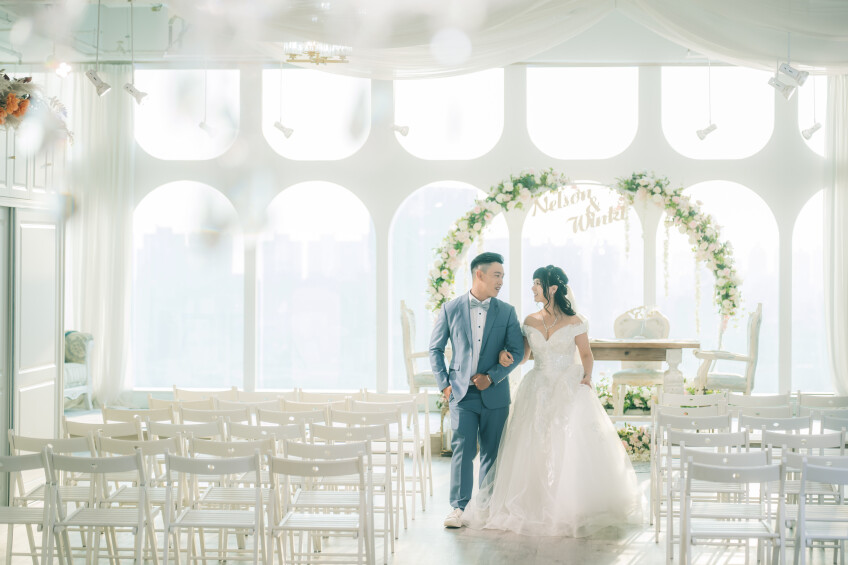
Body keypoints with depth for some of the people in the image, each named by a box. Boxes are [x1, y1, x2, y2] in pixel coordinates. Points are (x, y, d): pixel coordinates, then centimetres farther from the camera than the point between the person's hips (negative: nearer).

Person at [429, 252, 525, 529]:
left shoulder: (506, 312, 4)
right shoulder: (451, 309, 2)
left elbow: (516, 351, 2)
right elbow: (435, 349, 7)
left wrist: (492, 377, -8)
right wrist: (444, 383, -1)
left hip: (495, 393, 2)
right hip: (462, 392, -1)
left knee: (492, 452, 8)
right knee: (462, 450, -5)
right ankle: (458, 506, -2)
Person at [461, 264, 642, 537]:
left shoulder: (575, 322, -3)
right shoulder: (530, 321, 6)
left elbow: (586, 354, 5)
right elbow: (522, 356, 12)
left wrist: (587, 375, -12)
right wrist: (506, 356, -8)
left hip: (569, 391, -3)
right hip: (537, 391, 3)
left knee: (570, 450, -5)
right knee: (533, 450, 0)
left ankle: (572, 509, 7)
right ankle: (536, 507, 11)